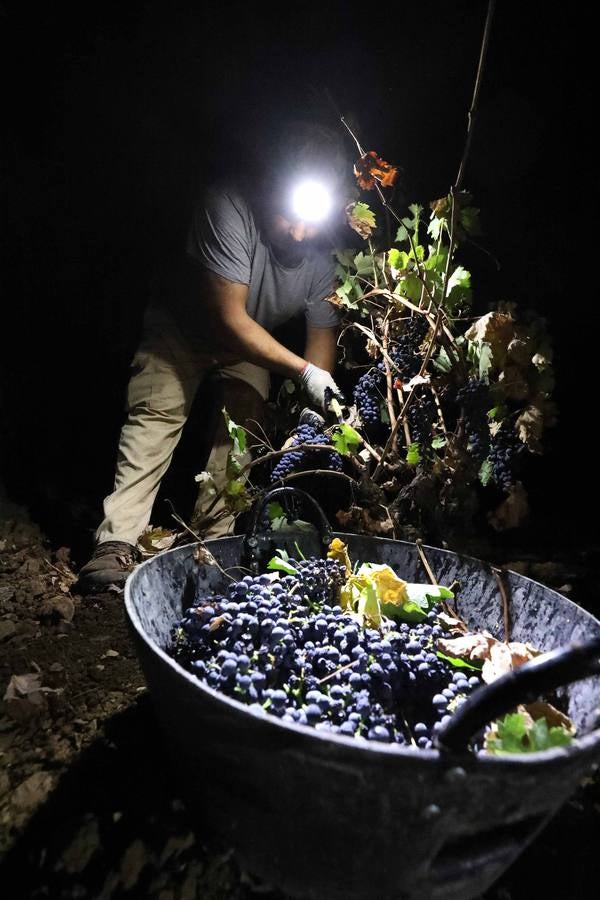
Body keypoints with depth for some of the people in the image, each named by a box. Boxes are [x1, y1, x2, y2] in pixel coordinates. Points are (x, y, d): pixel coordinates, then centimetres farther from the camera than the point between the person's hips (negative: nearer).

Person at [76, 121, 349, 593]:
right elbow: (230, 319, -36)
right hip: (183, 327, -4)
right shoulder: (229, 208, -36)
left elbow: (323, 332, -13)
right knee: (154, 418, -20)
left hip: (251, 342, 4)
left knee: (240, 431, -10)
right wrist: (302, 370, -37)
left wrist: (317, 406, -26)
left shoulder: (325, 252, -22)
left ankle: (213, 541, -2)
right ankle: (117, 543, -22)